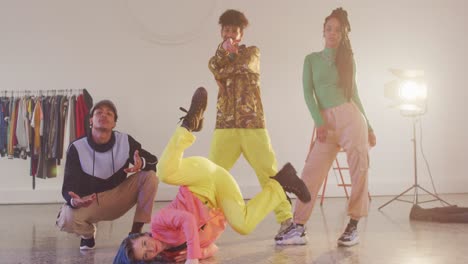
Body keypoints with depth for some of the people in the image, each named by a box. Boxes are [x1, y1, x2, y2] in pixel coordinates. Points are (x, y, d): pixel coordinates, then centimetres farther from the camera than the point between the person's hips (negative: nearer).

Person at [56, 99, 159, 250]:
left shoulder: (125, 141, -12)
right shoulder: (77, 148, -17)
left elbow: (154, 161, -5)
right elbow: (68, 187, -19)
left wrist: (142, 163, -32)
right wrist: (73, 200, -45)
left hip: (118, 199, 2)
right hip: (89, 203, -2)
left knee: (150, 175, -21)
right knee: (66, 219, -34)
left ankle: (136, 232, -11)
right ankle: (88, 233, 5)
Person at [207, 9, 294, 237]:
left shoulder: (252, 52, 14)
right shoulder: (218, 57, 17)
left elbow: (244, 66, -9)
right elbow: (215, 68, -7)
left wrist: (224, 72, 0)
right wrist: (223, 50, -21)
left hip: (253, 123, -1)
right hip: (225, 125, 1)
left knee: (269, 172, -3)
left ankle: (286, 219, 2)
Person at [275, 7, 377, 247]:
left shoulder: (347, 59, 12)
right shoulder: (311, 59, 11)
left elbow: (354, 94, 15)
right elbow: (308, 93, 3)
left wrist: (369, 128, 13)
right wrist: (319, 122, -10)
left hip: (351, 116, 0)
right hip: (327, 122, 0)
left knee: (359, 171, -7)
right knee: (311, 172, -7)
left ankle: (353, 226, 1)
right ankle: (298, 228, -4)